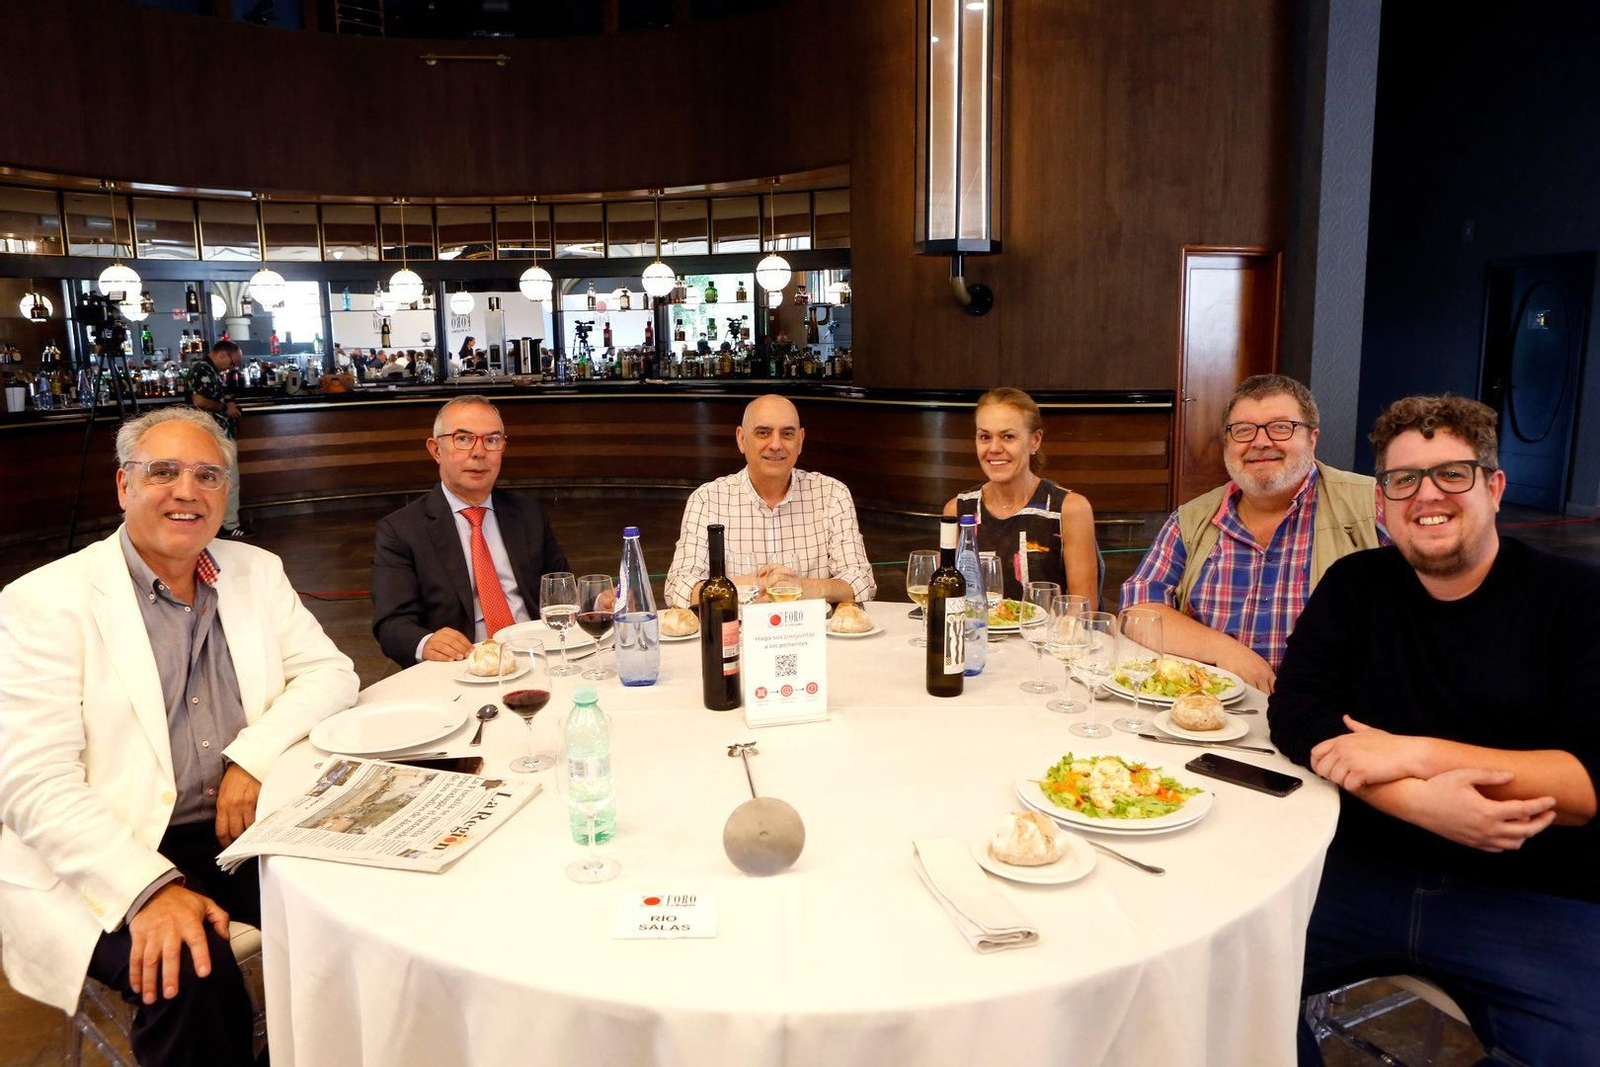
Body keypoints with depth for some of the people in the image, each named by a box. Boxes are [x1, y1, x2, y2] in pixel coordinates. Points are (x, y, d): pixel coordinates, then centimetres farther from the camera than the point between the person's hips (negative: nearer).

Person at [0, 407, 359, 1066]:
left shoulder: (257, 572, 9)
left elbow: (331, 672, 8)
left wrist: (255, 754, -12)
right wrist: (152, 888, -26)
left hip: (247, 827, 5)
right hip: (109, 861, -4)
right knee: (191, 976, -31)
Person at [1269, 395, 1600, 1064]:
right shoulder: (1356, 585, 8)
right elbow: (1294, 716, -3)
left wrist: (1416, 754, -19)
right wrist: (1420, 802, -19)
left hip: (1536, 899, -2)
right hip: (1365, 867, 2)